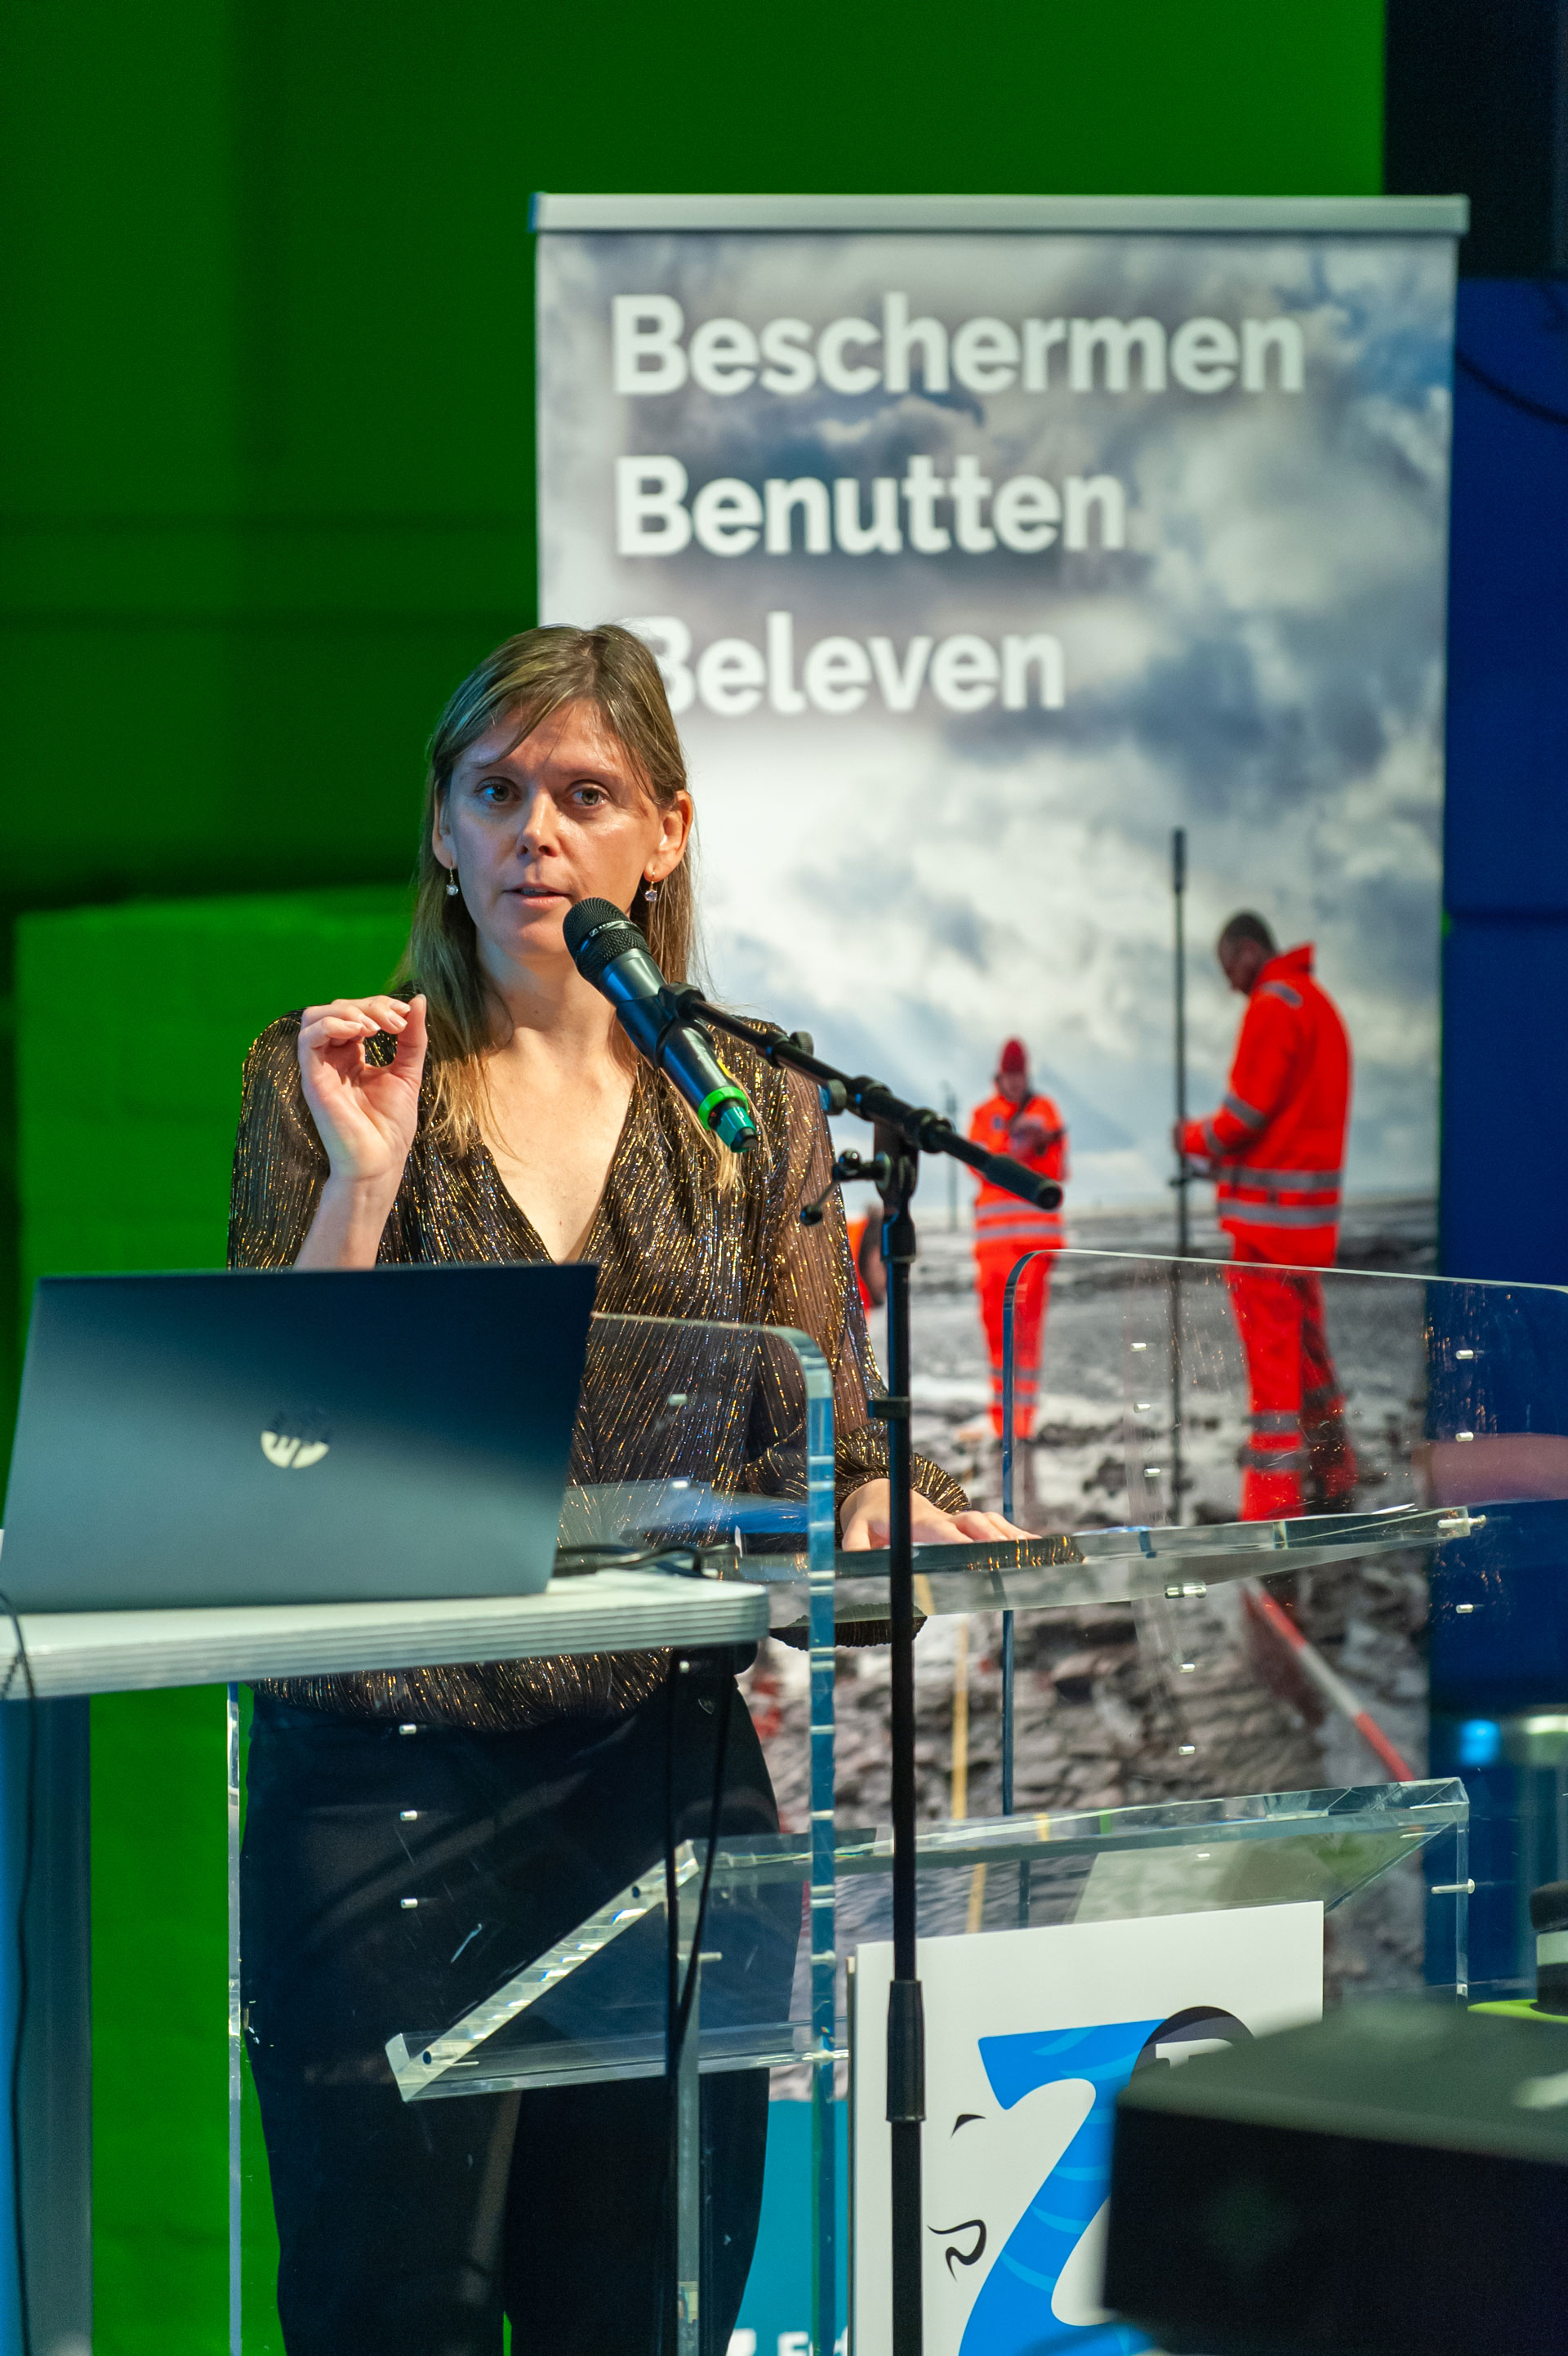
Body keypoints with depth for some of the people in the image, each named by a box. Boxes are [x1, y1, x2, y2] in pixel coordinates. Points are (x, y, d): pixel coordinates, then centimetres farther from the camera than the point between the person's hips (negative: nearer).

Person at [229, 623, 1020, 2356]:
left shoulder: (753, 1104, 9)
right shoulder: (321, 1077, 2)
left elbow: (819, 1434, 6)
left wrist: (874, 1499, -16)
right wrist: (363, 1177, -16)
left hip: (667, 1771, 2)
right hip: (391, 1777, -2)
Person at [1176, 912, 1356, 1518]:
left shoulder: (1273, 1005, -12)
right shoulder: (1320, 1004, 18)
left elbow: (1248, 1107, -16)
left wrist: (1198, 1140, 1)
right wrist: (1223, 1151, 14)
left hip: (1270, 1206, -9)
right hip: (1314, 1209, 9)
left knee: (1269, 1350, -9)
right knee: (1306, 1342, 16)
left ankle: (1272, 1502, -11)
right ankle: (1333, 1481, 20)